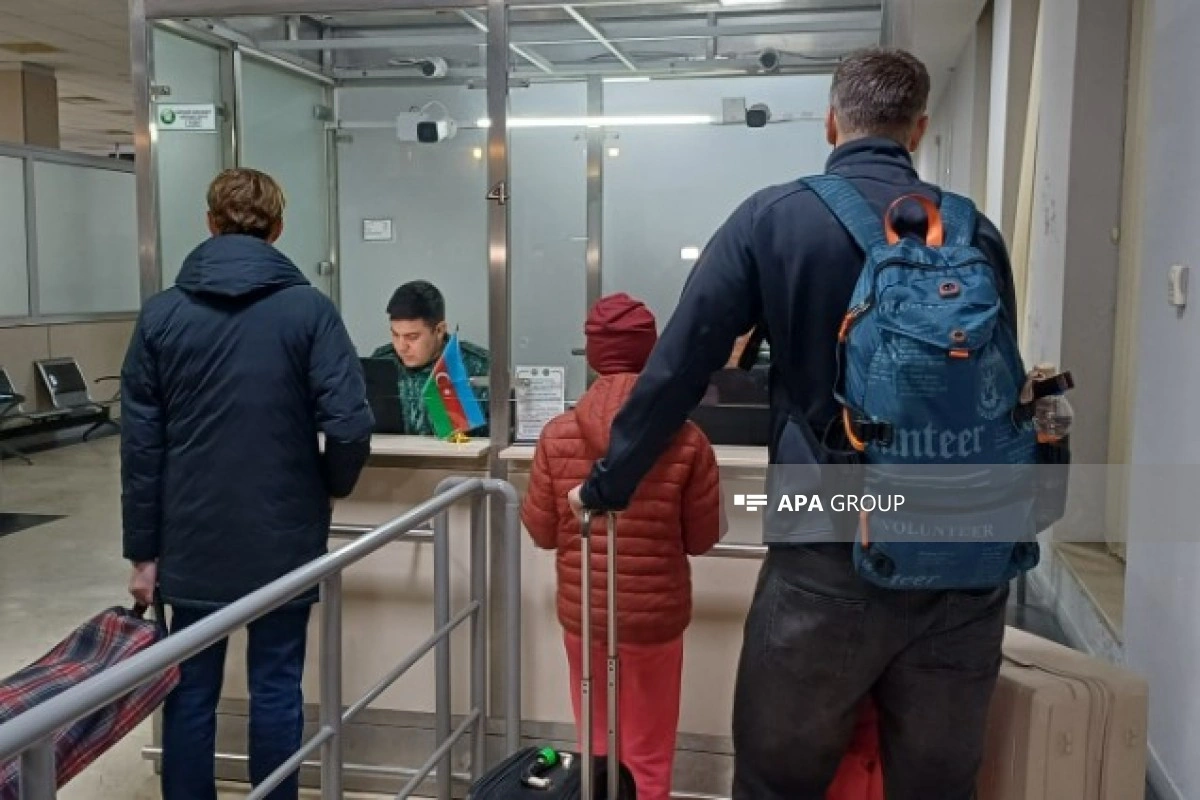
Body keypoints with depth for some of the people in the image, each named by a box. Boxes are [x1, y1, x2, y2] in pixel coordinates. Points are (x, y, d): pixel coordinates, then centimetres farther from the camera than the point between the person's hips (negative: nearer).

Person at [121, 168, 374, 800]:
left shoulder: (161, 314, 0)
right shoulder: (308, 309, -7)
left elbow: (141, 446, -1)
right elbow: (350, 426, -14)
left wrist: (143, 550, 6)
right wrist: (332, 488, 6)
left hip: (193, 542, 2)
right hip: (282, 539, -1)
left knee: (190, 691, 13)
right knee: (275, 688, 10)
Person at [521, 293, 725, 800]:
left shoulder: (558, 435, -11)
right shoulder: (687, 441, -13)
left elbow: (541, 532, -2)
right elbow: (702, 539, -4)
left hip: (583, 615, 2)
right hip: (656, 617, -1)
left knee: (597, 751, 21)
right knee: (648, 759, 16)